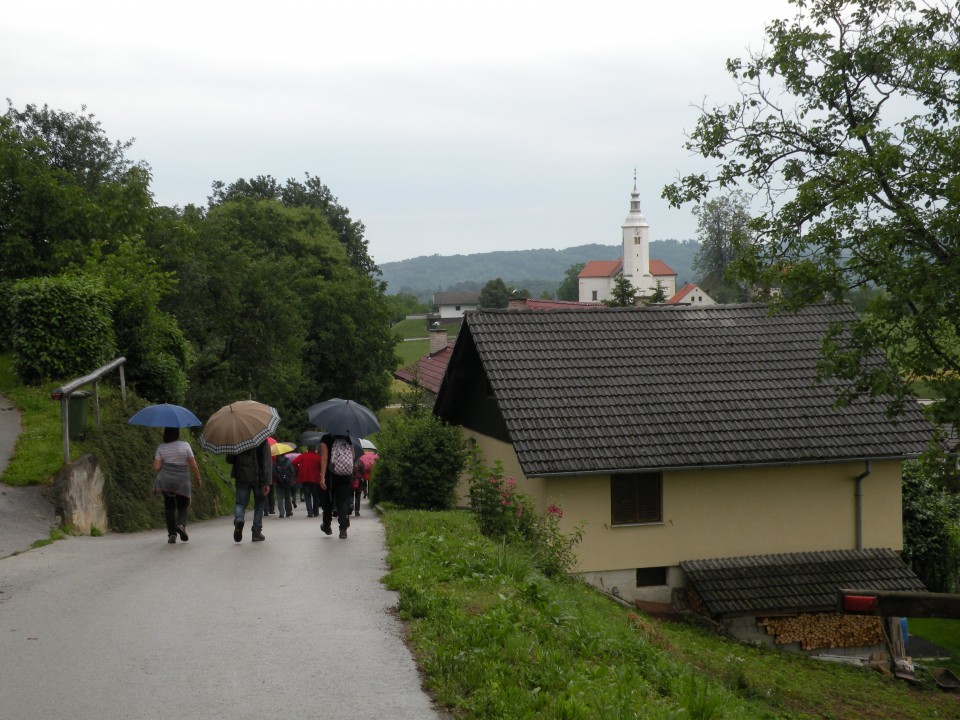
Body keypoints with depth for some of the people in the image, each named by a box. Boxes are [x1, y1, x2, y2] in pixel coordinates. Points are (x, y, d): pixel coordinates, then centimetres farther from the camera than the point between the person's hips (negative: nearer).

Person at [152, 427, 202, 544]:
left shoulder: (161, 447, -2)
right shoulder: (185, 445, -6)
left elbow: (156, 467, -5)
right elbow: (193, 465, -6)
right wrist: (197, 478, 7)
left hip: (165, 480, 1)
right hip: (182, 481, -1)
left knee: (169, 506, 12)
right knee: (182, 506, 14)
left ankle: (172, 534, 5)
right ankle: (181, 524, -14)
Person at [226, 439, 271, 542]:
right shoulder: (263, 440, -6)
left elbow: (229, 460, 6)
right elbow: (266, 462, -10)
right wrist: (267, 482, -10)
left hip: (241, 478, 1)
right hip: (258, 478, -1)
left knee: (241, 503, 8)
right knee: (259, 504, 12)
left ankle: (238, 519, -24)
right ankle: (257, 532, 9)